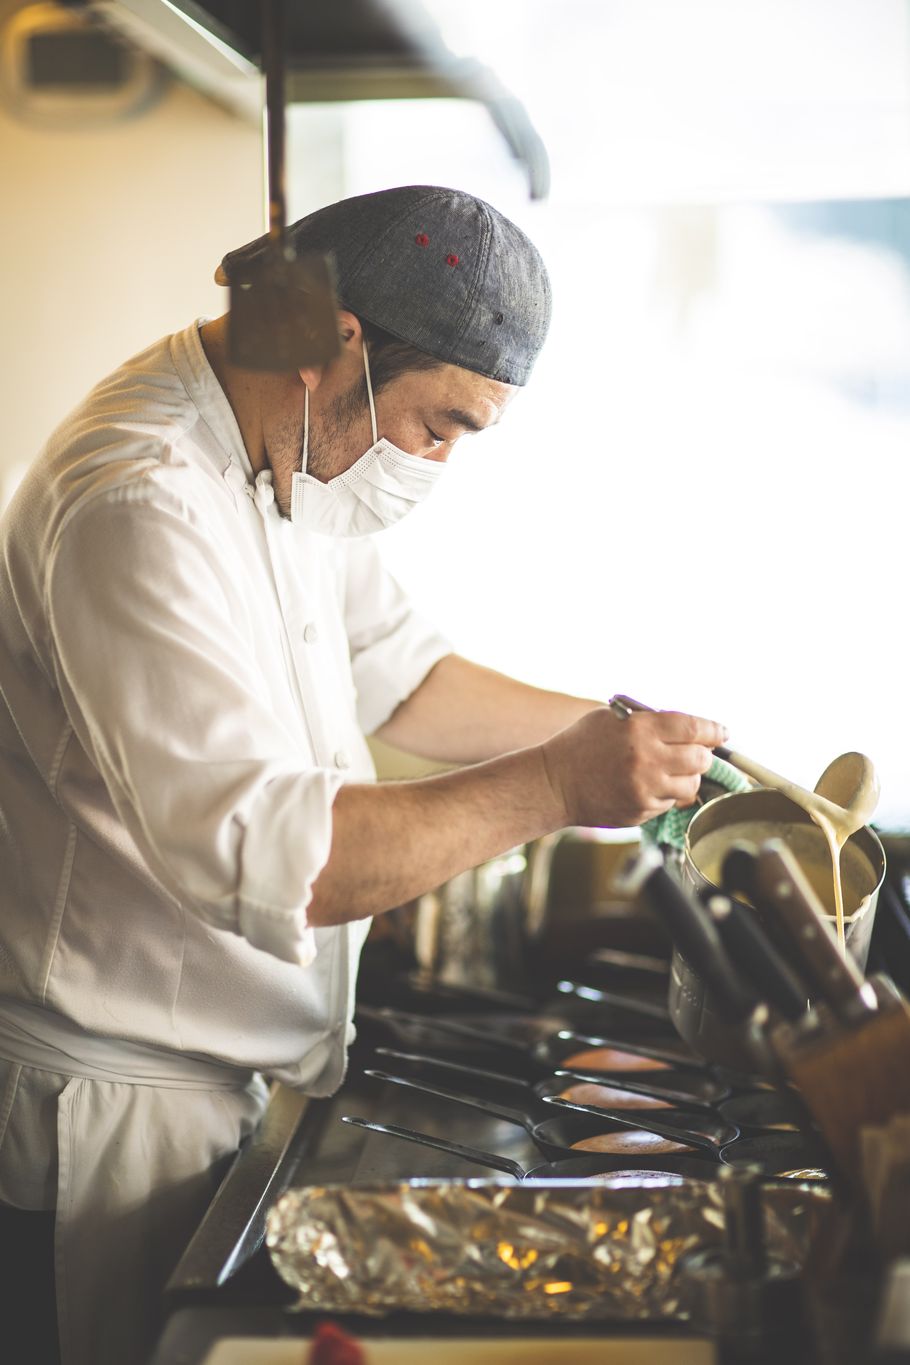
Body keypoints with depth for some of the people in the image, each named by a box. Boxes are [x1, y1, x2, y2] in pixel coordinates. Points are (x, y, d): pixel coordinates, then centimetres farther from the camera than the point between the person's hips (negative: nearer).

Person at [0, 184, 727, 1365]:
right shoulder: (142, 504, -27)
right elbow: (257, 856, -34)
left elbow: (398, 673, 17)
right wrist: (555, 788, -30)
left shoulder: (291, 459, 6)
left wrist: (617, 733, 6)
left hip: (224, 1065, 10)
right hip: (124, 1099, -9)